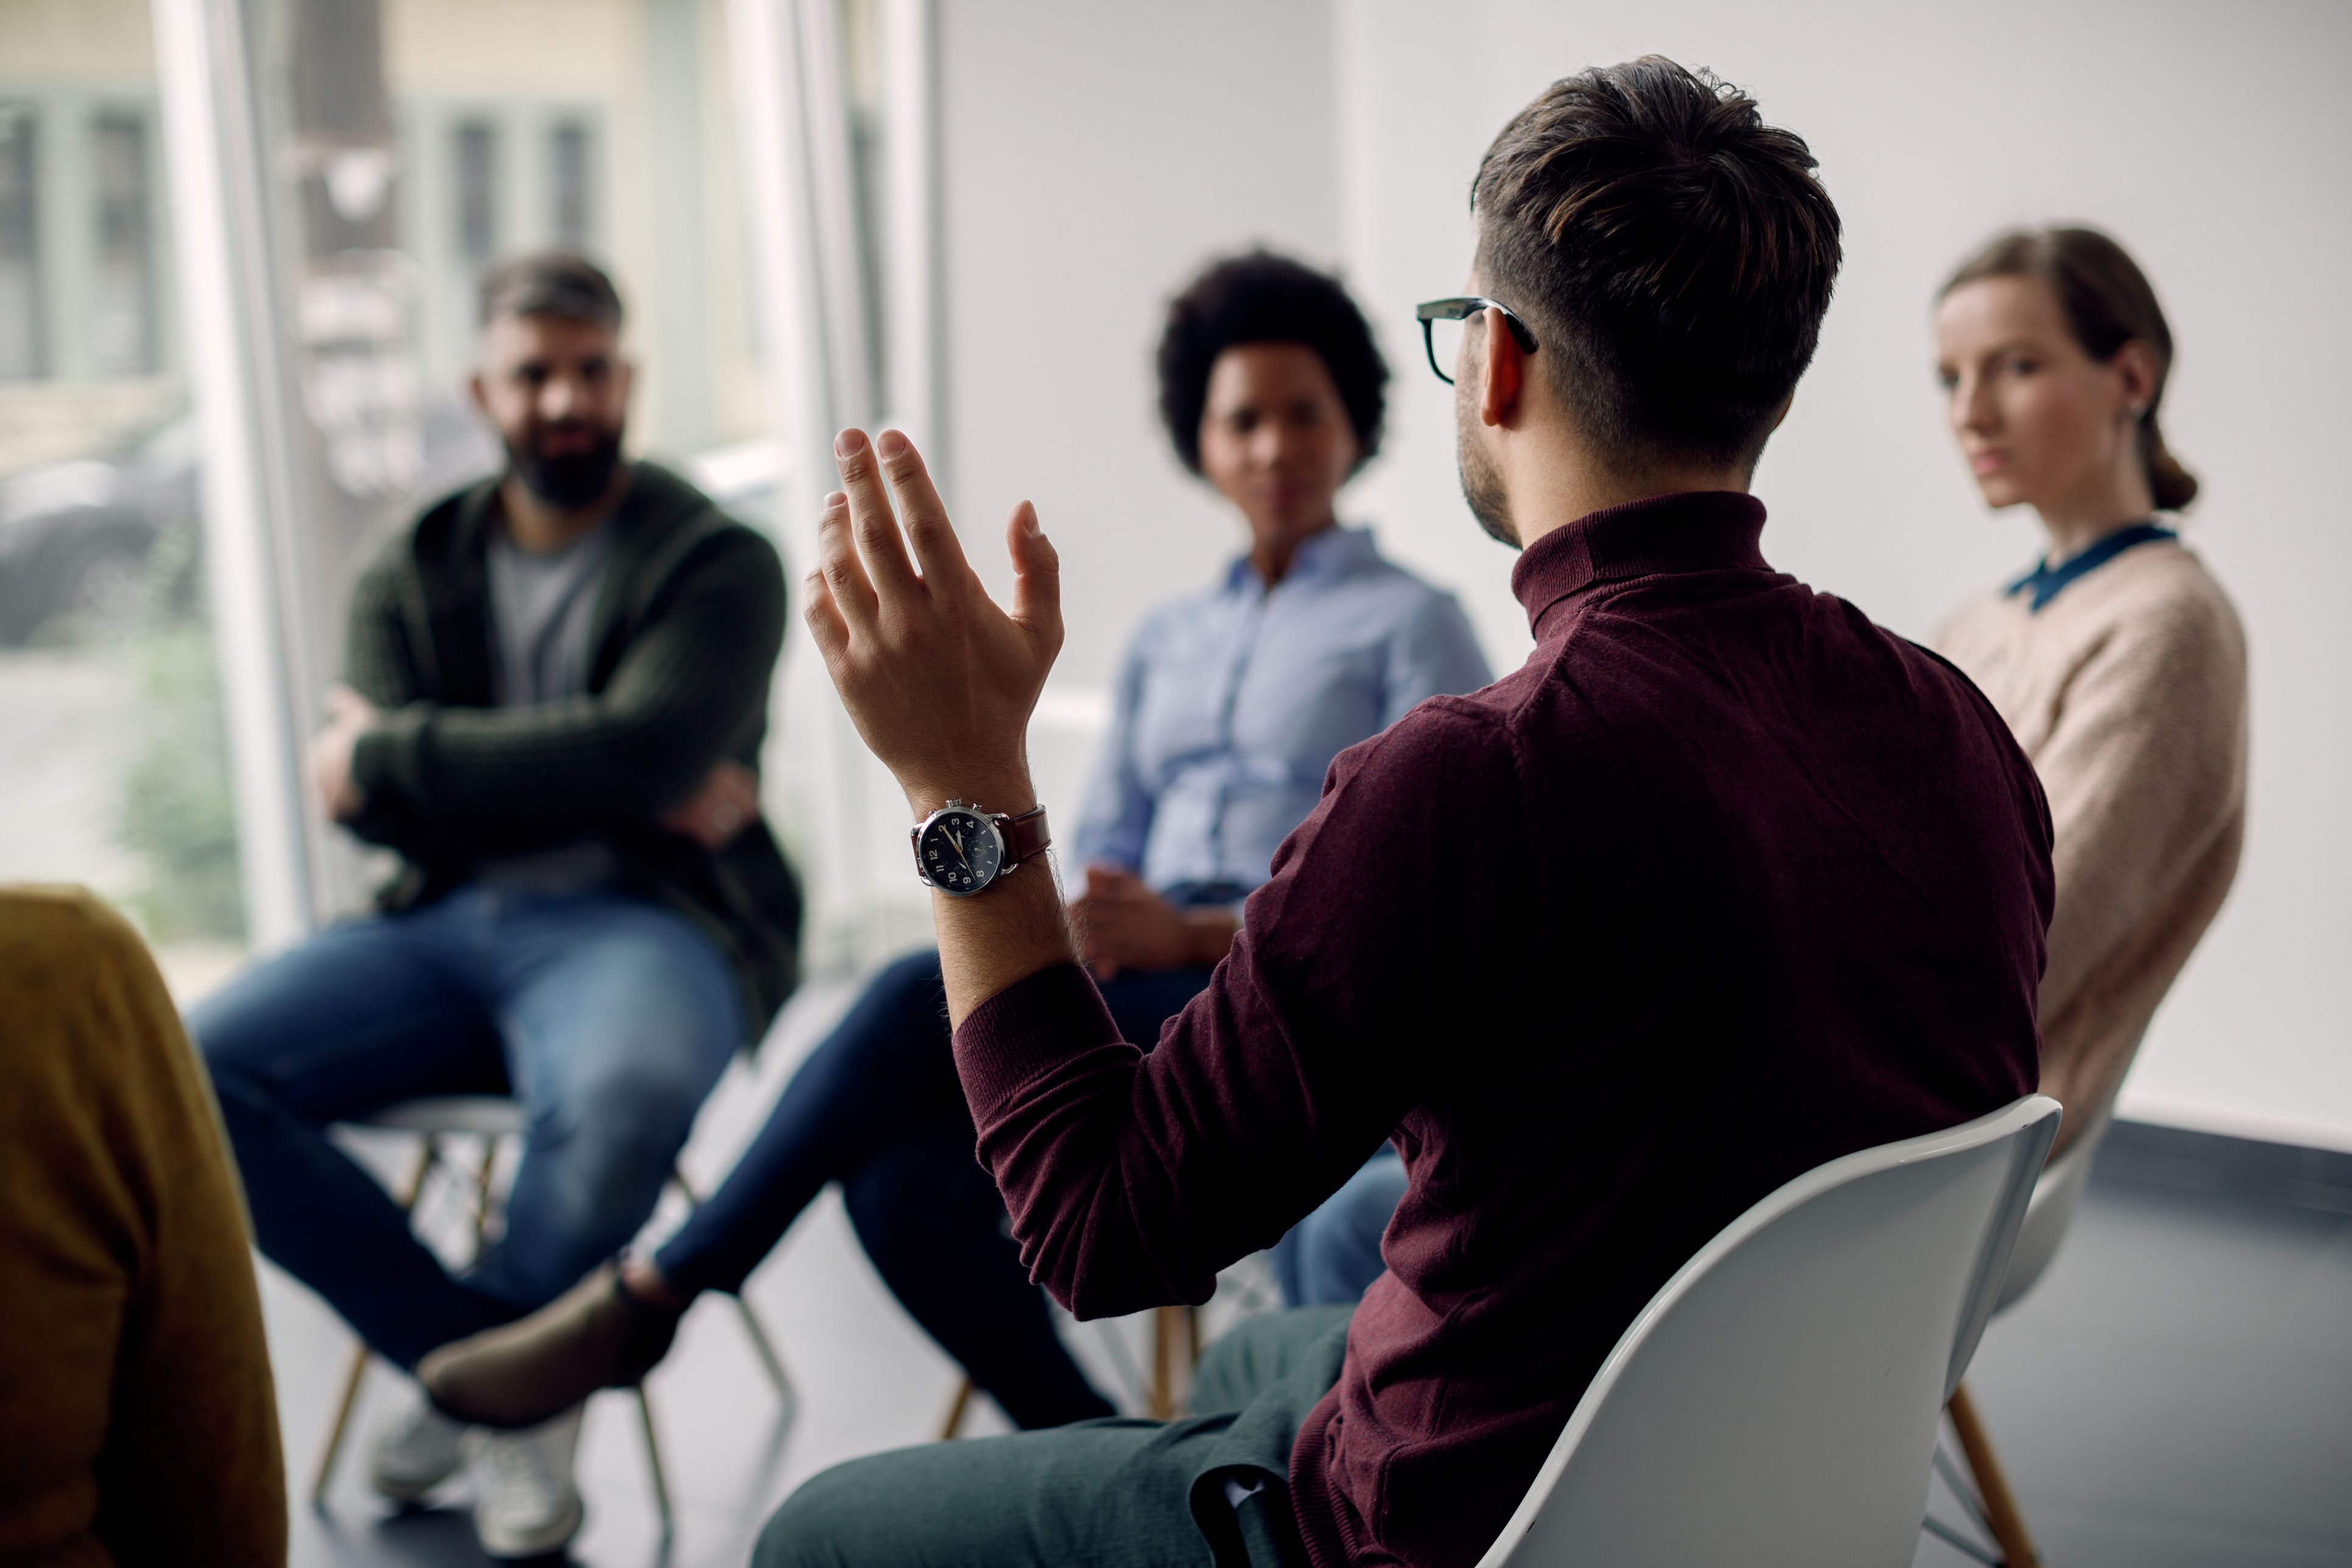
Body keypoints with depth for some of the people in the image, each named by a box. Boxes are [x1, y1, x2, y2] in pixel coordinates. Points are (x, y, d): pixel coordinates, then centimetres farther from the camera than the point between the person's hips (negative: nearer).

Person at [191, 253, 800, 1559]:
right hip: (446, 923, 4)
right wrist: (633, 796, -11)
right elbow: (381, 811, -1)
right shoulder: (411, 578, 14)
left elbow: (639, 751, -15)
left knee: (627, 1096, -39)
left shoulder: (717, 563, 3)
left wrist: (391, 756, -9)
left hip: (641, 921, -4)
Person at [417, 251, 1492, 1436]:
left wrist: (1194, 935, -16)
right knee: (905, 1184, -26)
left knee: (929, 996, -28)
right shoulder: (1168, 641, 27)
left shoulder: (1411, 627, 7)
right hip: (1142, 998, 6)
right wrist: (1090, 929, -5)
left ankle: (644, 1300, -19)